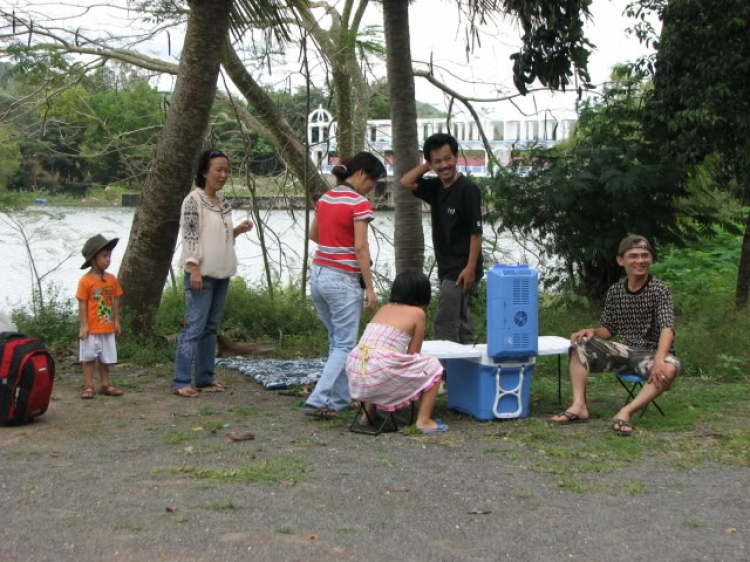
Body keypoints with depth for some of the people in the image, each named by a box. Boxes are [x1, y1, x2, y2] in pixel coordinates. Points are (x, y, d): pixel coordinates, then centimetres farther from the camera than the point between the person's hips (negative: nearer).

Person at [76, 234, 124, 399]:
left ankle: (105, 385, 21)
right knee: (89, 357, 2)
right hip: (91, 329, -5)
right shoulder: (86, 281, -11)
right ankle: (88, 386, 7)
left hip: (108, 328, 5)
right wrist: (84, 325, -13)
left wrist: (116, 321, 7)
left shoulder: (112, 279, 4)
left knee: (106, 358, 12)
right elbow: (82, 304, -11)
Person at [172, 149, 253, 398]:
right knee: (194, 327, -9)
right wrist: (194, 269, -19)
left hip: (222, 273, 8)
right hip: (202, 273, -8)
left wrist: (238, 231, 4)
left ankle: (205, 377, 20)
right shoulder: (194, 200, -9)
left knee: (211, 327, 12)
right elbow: (189, 236, -13)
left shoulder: (224, 203, 13)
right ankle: (181, 382, -6)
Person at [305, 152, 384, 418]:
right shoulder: (359, 204, -13)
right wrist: (370, 287, -14)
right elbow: (360, 248, -17)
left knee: (336, 341, 18)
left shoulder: (325, 198, 10)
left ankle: (340, 398, 22)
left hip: (319, 273, 8)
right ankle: (318, 400, -10)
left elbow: (313, 234, 22)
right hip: (343, 279, -8)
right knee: (345, 345, -2)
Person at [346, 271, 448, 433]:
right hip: (382, 374, -6)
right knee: (433, 367, 15)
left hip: (356, 374, 6)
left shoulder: (384, 308, 22)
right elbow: (412, 354, 7)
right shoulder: (418, 313, 6)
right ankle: (424, 420, 7)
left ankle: (369, 413, 36)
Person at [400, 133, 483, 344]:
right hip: (447, 269, 8)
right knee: (460, 322, 15)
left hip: (461, 271, -8)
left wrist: (470, 268, -21)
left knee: (444, 323, -11)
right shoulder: (436, 188, 7)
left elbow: (476, 232, -17)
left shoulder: (467, 189, -15)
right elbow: (406, 182, 13)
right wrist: (428, 164, 3)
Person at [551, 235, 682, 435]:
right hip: (625, 350, 5)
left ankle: (625, 412, -34)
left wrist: (659, 360, -42)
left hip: (652, 353, -4)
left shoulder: (660, 290, -10)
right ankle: (579, 405, -21)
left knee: (671, 368, -38)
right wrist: (593, 332, -13)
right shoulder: (615, 291, 5)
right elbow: (609, 329, 12)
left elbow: (667, 328, -23)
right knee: (580, 344, -13)